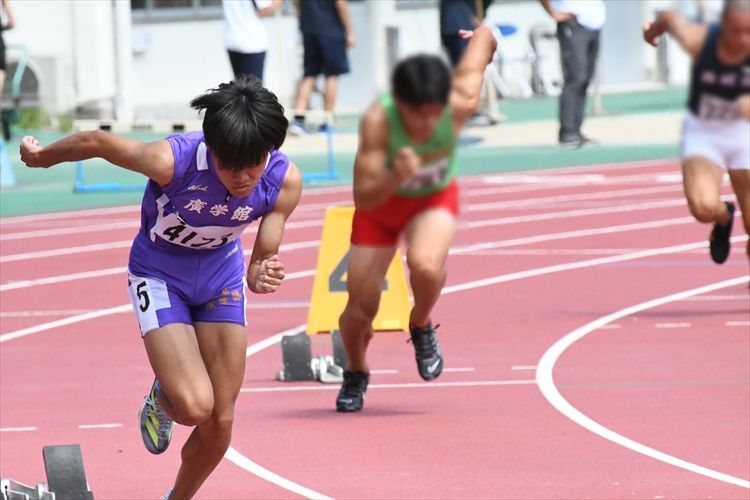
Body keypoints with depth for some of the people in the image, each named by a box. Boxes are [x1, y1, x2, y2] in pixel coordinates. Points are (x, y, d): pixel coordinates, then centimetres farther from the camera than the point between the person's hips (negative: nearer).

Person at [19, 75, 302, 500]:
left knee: (221, 422, 2)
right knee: (194, 406, -21)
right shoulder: (172, 161, -35)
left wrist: (261, 275, -41)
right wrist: (43, 156, 2)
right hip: (159, 275, -3)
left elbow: (263, 255, -16)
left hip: (222, 274, 4)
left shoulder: (285, 181, -25)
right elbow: (96, 142, -17)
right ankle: (160, 401, 17)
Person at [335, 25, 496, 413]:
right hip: (382, 202, 0)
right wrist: (395, 177, -56)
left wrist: (487, 37, 10)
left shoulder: (460, 105, -33)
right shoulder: (378, 121, -37)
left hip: (435, 198, 0)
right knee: (359, 310, 0)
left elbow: (483, 36, -15)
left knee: (426, 267, -33)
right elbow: (364, 197, -37)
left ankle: (421, 327, 1)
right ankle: (356, 374, 35)